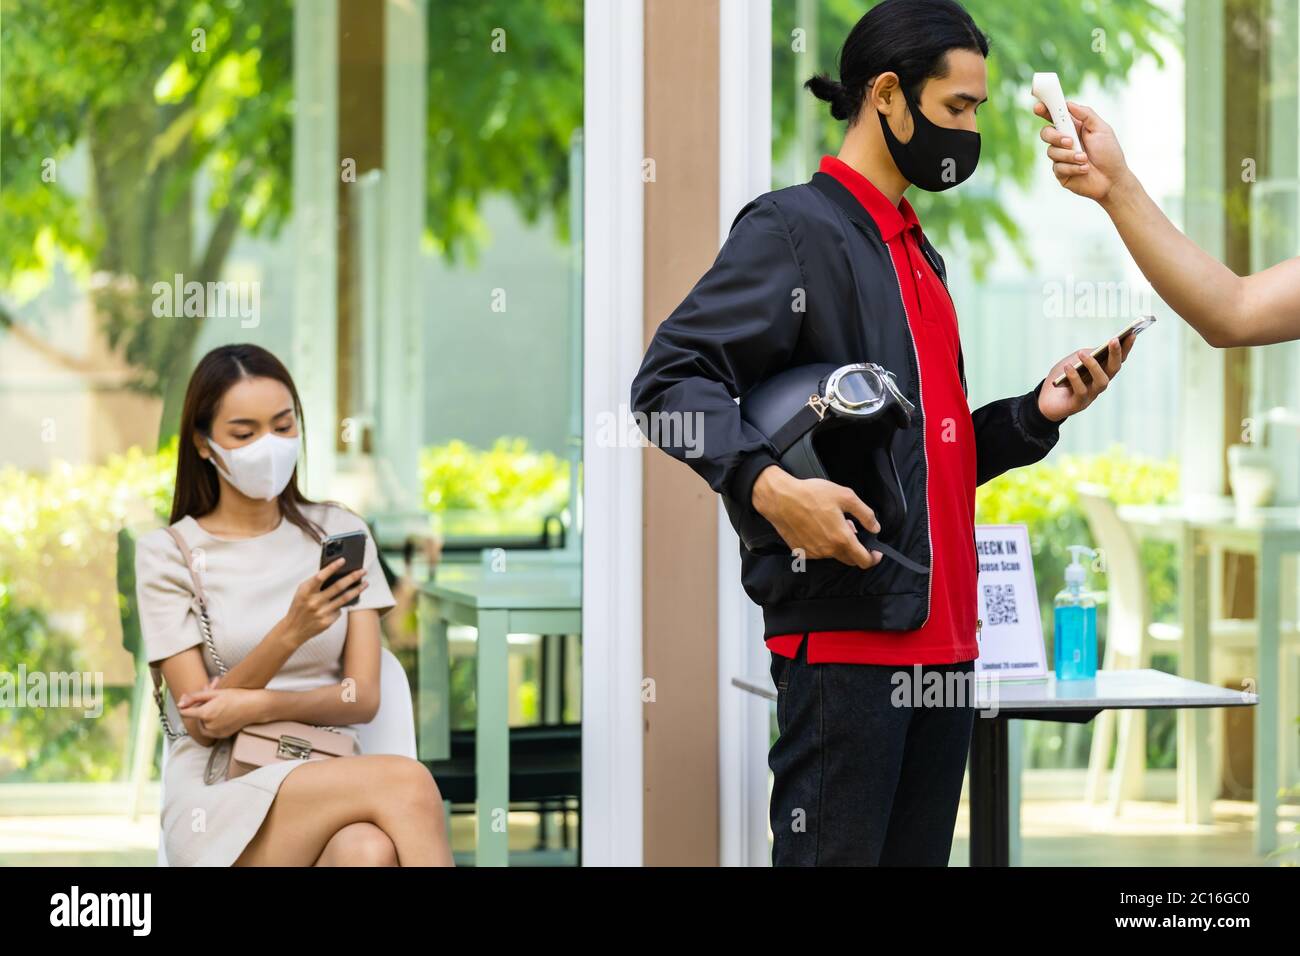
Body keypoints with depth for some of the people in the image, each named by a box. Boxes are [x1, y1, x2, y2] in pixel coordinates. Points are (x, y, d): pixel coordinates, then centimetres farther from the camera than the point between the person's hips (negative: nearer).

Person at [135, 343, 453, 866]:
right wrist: (290, 633, -22)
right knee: (405, 782, -33)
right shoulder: (166, 553, 3)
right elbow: (201, 723, -5)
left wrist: (258, 707, -15)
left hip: (330, 785, 2)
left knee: (370, 850, -38)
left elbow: (362, 698, 5)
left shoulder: (340, 533, 12)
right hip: (218, 801, -2)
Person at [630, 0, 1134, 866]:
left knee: (920, 851, 9)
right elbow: (669, 379, -13)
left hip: (941, 626, 9)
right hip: (845, 626, -9)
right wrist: (769, 485, -27)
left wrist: (1038, 412, 11)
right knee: (835, 853, -9)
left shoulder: (919, 255, 23)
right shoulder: (795, 228, -4)